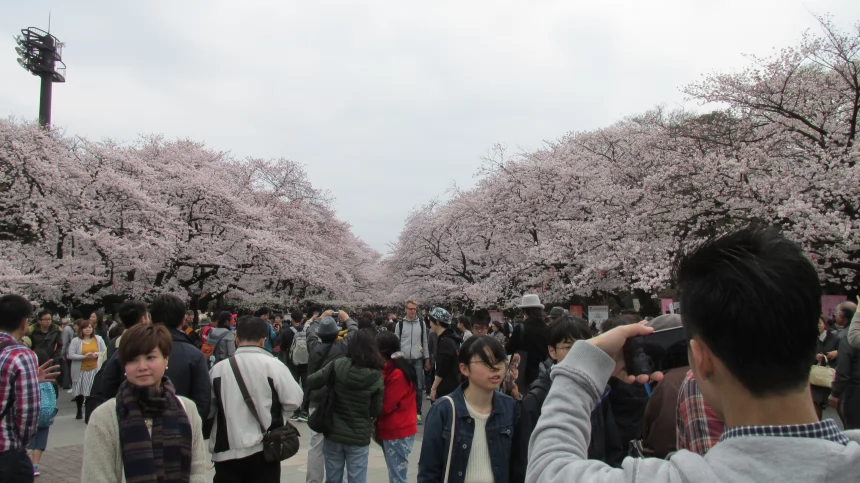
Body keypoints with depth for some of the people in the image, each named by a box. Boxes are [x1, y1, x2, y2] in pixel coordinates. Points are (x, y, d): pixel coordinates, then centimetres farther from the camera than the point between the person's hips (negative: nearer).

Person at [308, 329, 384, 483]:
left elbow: (310, 382, -7)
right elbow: (376, 411, -7)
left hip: (334, 432, 2)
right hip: (359, 437, -2)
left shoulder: (338, 365, -11)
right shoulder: (376, 377, -13)